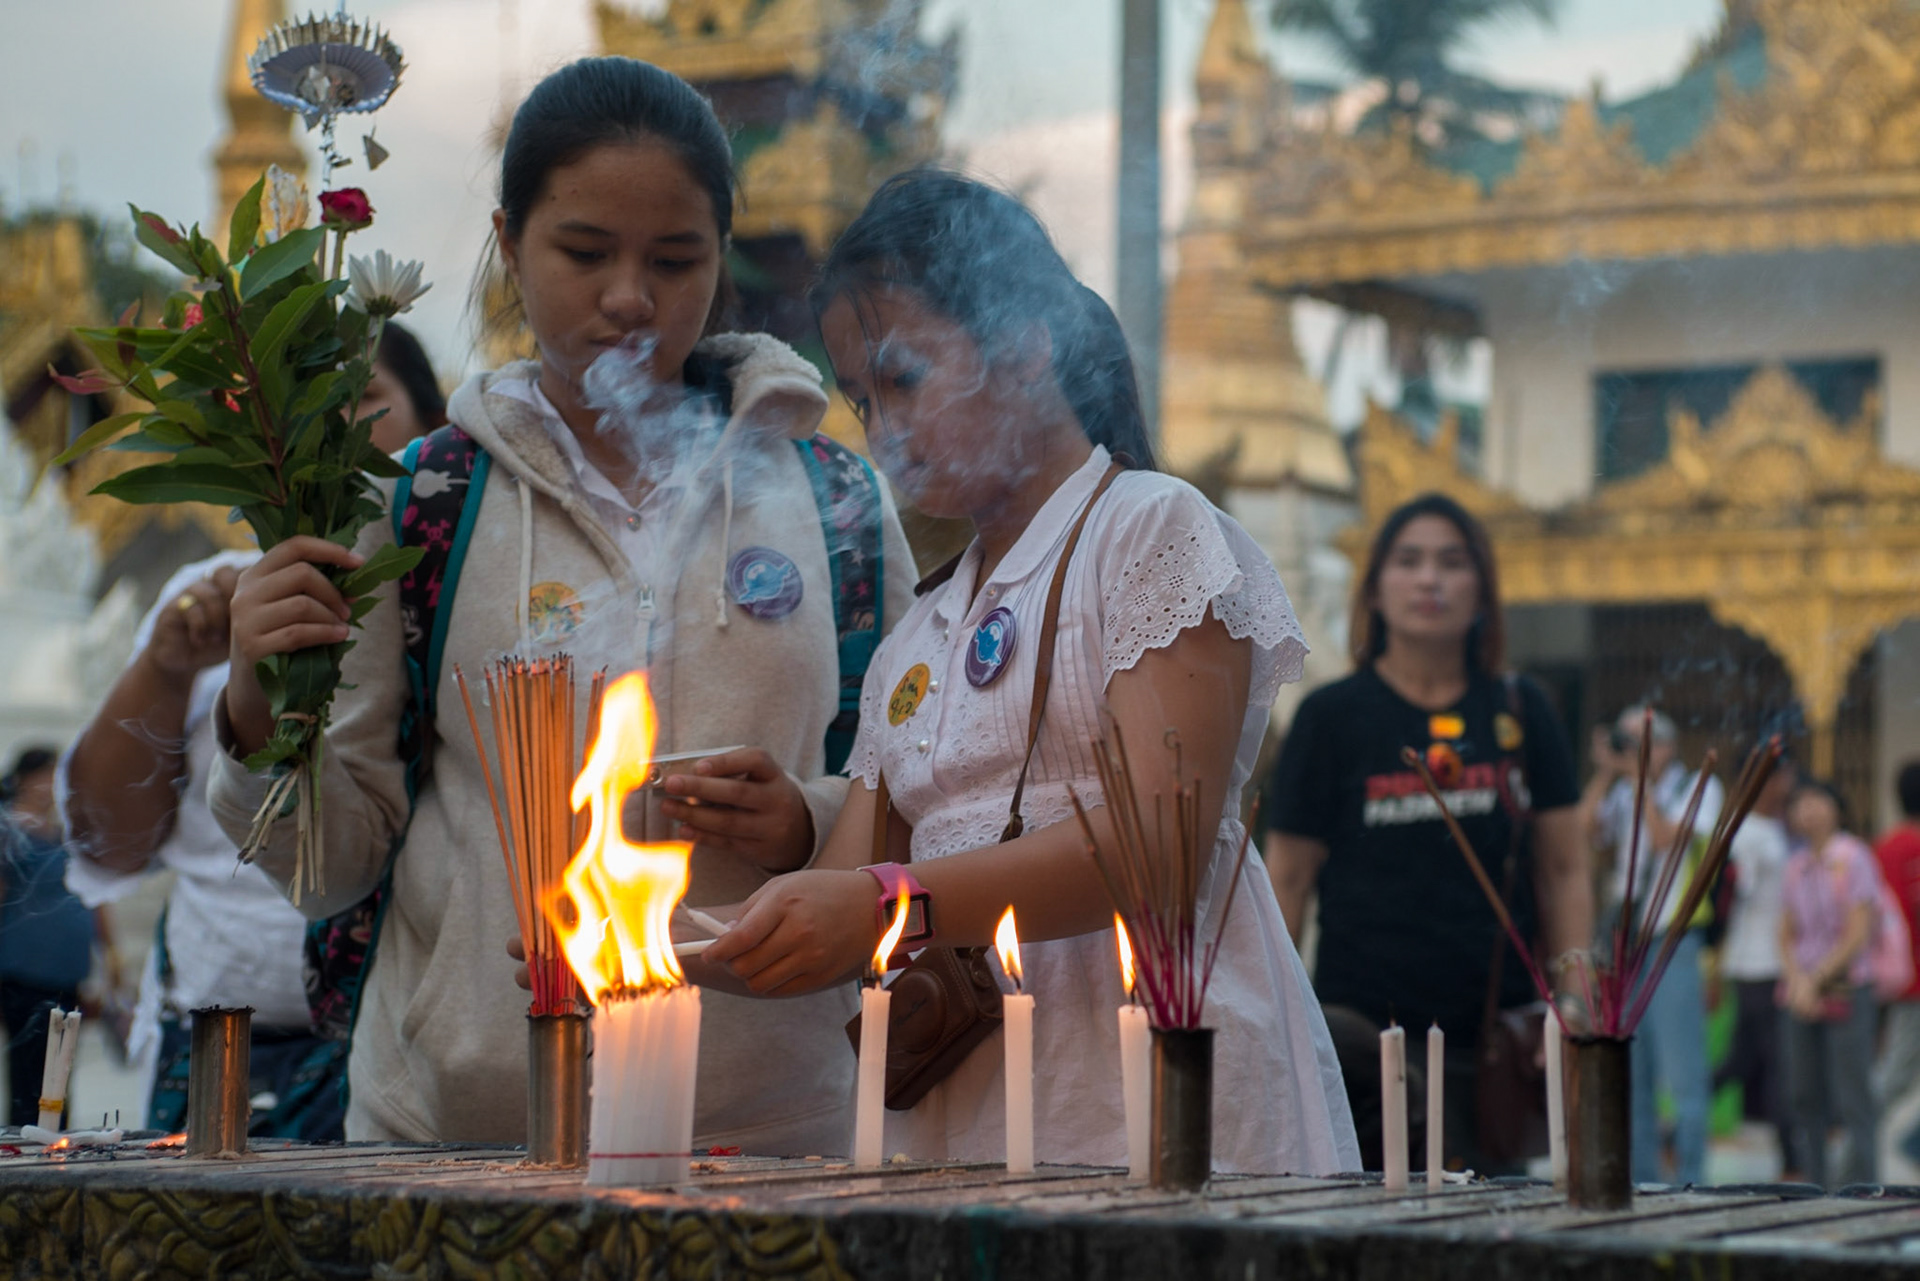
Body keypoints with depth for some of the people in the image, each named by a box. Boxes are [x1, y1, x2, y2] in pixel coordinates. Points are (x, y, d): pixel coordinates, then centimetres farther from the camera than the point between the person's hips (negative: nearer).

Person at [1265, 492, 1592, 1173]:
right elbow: (1287, 881, 5)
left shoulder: (1521, 713, 10)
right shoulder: (1331, 716, 3)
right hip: (1362, 1035, -2)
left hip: (1496, 1038, 2)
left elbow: (1564, 873, 13)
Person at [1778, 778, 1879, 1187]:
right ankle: (1814, 1188, 13)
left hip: (1846, 993, -6)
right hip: (1800, 996, 6)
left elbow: (1858, 935, -10)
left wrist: (1815, 980, -11)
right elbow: (1787, 935, 12)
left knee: (1853, 1099, -6)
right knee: (1804, 1096, 6)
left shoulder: (1855, 859, -6)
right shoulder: (1796, 866, 11)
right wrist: (1796, 979, -6)